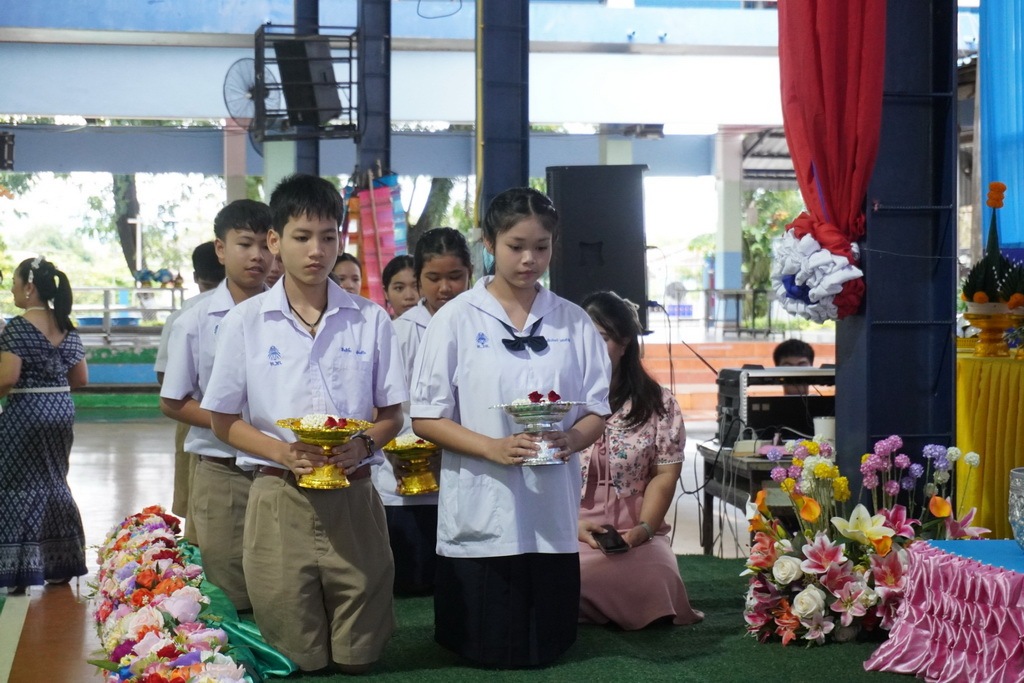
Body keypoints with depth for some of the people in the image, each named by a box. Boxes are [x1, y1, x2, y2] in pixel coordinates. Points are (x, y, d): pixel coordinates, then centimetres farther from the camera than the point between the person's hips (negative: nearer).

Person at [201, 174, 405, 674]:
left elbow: (391, 414, 9)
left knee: (358, 658, 7)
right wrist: (282, 452, -15)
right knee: (296, 661, 4)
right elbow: (224, 421, 4)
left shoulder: (371, 320, 4)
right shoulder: (245, 322, 0)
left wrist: (363, 446, -14)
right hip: (279, 498, -1)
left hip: (353, 498, 1)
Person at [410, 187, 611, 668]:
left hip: (552, 515, 3)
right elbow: (426, 418, -4)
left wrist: (572, 439, -15)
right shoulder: (456, 319, -2)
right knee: (486, 651, 5)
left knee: (546, 650, 9)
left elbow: (597, 411, 9)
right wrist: (493, 448, -19)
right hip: (481, 516, -2)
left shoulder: (573, 322, 7)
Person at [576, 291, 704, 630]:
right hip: (565, 535, -1)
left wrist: (643, 528, -10)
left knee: (655, 574, -30)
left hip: (634, 536, 1)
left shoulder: (659, 405, 8)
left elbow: (664, 475, 5)